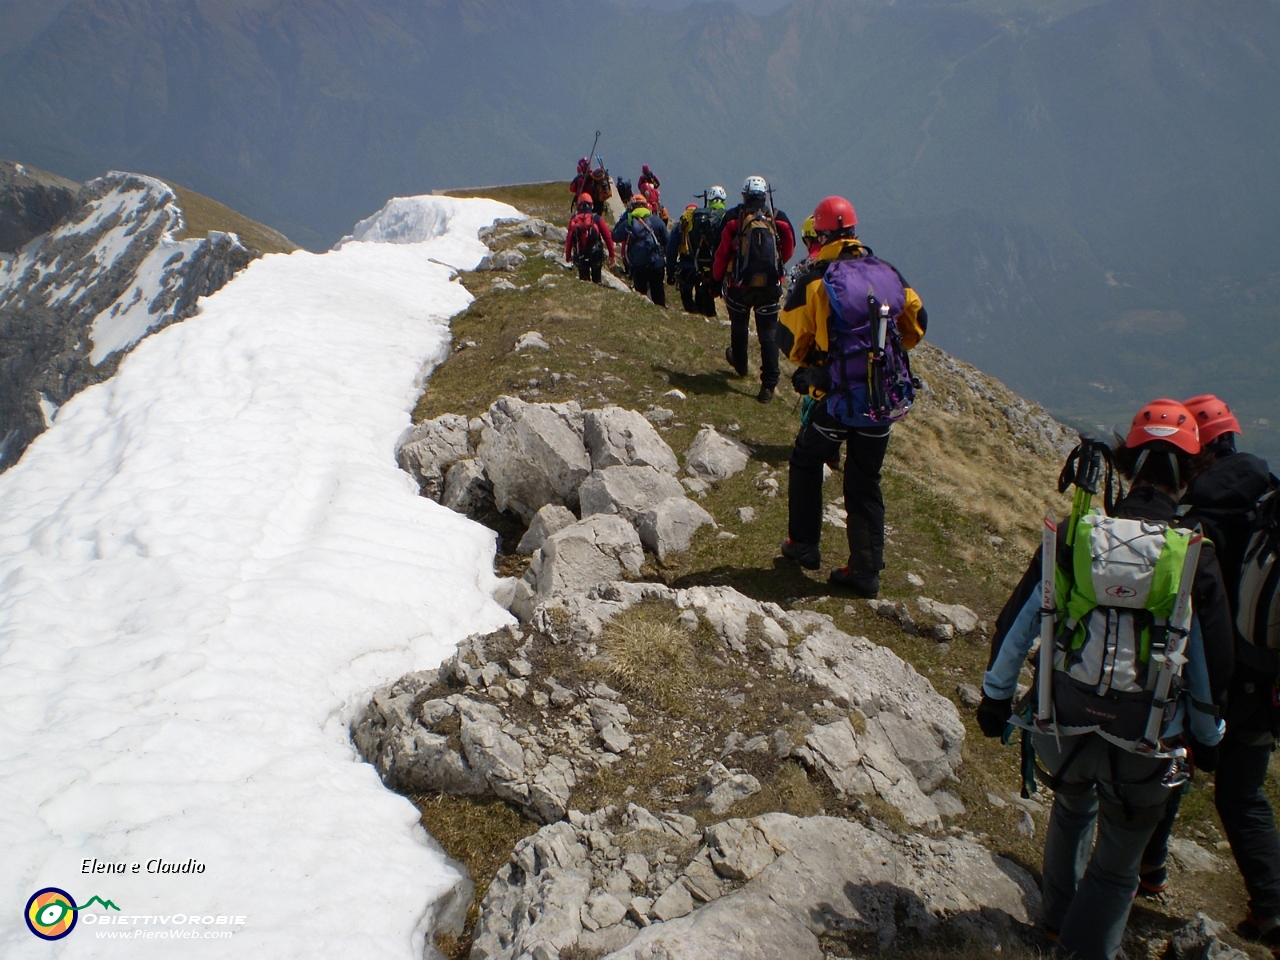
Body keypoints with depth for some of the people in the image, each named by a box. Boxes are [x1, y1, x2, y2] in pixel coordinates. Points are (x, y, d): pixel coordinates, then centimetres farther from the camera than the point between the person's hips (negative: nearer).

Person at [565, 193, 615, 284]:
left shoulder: (574, 219, -4)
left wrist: (568, 255, 12)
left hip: (580, 256, 1)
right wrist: (611, 254, 2)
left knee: (583, 279, 11)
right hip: (596, 255, -1)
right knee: (596, 279, 14)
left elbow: (569, 239, 0)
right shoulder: (597, 219, -8)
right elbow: (608, 237, -7)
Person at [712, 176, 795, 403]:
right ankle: (769, 384, -5)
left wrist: (717, 278, 10)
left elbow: (722, 252, -4)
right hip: (770, 287, 0)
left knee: (739, 325, 24)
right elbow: (789, 250, 10)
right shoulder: (779, 220, -1)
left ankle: (740, 364, 47)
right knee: (768, 333, 2)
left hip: (739, 284, 0)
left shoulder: (733, 218, -6)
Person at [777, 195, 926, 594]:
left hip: (835, 397, -3)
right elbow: (916, 325, 12)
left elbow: (790, 338, -6)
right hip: (884, 400, 3)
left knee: (806, 463, 22)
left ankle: (804, 544, 26)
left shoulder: (815, 281, -11)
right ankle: (866, 571, 13)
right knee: (866, 483, 14)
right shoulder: (889, 274, 2)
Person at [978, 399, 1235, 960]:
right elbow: (1214, 663, -4)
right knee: (1117, 865, 17)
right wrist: (1206, 736, 13)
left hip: (1064, 722, 3)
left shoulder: (1073, 535, -7)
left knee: (1073, 808, 33)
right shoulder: (1195, 556, -11)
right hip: (1145, 742, -3)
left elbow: (1015, 623, -1)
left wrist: (996, 696, 13)